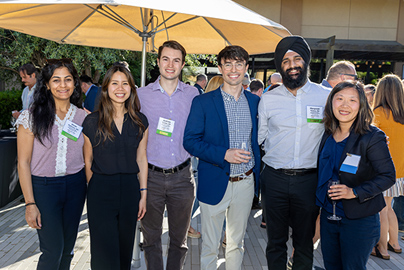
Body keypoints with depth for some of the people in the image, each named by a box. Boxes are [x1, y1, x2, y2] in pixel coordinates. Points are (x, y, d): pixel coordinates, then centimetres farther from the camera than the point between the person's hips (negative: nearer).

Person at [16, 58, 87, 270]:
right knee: (53, 250, -1)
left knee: (67, 248, 14)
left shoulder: (83, 116, 2)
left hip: (76, 186, 4)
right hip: (44, 186, -3)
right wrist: (30, 203, -9)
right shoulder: (32, 117, -7)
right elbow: (23, 162, -6)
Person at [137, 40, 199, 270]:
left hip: (182, 176, 1)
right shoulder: (142, 94, 1)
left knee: (179, 238, 14)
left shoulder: (193, 94, 2)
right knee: (151, 236, 13)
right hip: (151, 176, 0)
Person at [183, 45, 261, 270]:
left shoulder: (255, 101, 5)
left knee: (237, 243, 19)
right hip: (215, 183, -3)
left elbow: (257, 140, 12)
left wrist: (258, 174, 4)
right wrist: (224, 154, -20)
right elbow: (190, 141, -9)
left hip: (245, 183, 3)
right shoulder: (203, 102, -6)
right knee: (210, 245, 11)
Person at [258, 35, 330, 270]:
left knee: (305, 242, 15)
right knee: (276, 242, 14)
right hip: (275, 178, 1)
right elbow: (258, 139, 8)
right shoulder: (268, 99, 1)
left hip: (308, 180, 0)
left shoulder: (326, 96, -1)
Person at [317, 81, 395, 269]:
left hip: (360, 220, -5)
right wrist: (320, 199, 7)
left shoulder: (372, 137, -15)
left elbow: (388, 176, -15)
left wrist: (355, 192, -24)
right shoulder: (328, 135, 2)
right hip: (328, 216, 6)